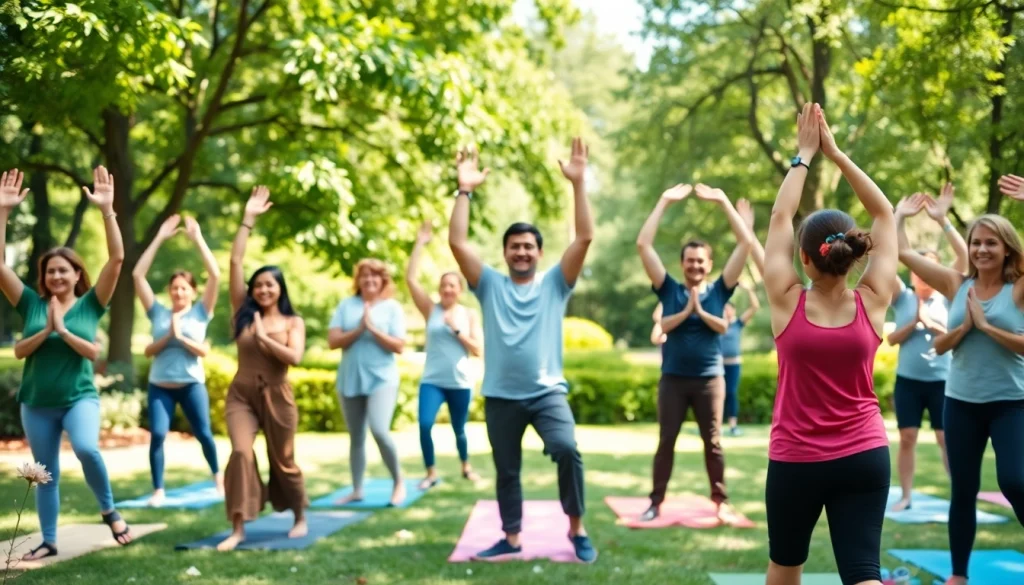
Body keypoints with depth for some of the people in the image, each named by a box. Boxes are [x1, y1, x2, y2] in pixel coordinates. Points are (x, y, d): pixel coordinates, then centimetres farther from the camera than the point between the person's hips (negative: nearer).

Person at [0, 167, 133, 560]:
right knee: (46, 475, 11)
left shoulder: (90, 303, -3)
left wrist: (107, 210, -22)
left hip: (80, 397, -3)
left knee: (86, 448, -29)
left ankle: (109, 511, -6)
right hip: (36, 402, 3)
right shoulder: (32, 304, 1)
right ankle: (49, 542, 25)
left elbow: (117, 259, -13)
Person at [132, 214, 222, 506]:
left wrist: (198, 239, -15)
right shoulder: (158, 312, 4)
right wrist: (159, 238, -8)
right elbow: (138, 275, -2)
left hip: (192, 385, -1)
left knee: (203, 434, 7)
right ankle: (158, 490, -2)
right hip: (159, 386, 1)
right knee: (157, 435, -13)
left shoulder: (200, 313, 0)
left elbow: (215, 275, -11)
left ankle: (218, 476, 33)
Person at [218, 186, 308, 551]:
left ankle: (300, 519, 31)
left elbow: (295, 357, -15)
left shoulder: (293, 322, 2)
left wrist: (264, 337, -16)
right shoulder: (244, 312, 4)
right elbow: (235, 262, -1)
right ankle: (238, 529, -15)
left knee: (283, 461, 10)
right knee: (241, 453, -18)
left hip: (276, 396, -1)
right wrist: (248, 219, -3)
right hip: (241, 394, 1)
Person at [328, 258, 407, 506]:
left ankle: (399, 481, -1)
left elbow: (399, 346, -8)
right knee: (356, 437, 11)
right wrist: (359, 329, -15)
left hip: (382, 379, -3)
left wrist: (373, 328, -16)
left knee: (380, 431, -20)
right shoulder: (346, 305, 4)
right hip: (350, 380, 3)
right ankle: (356, 490, 21)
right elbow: (333, 341, -3)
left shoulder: (393, 307, -1)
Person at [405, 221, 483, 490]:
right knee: (424, 424, -20)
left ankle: (466, 466, 41)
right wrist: (420, 244, -9)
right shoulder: (431, 310, 1)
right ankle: (431, 472, -3)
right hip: (432, 381, -1)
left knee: (459, 430, 13)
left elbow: (478, 350, -4)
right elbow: (411, 279, -8)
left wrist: (456, 329, -14)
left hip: (460, 384, 1)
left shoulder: (469, 315, 2)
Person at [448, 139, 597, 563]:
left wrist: (578, 184, -13)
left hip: (548, 392, -2)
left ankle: (577, 529, -6)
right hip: (501, 396, 2)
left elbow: (585, 238, -6)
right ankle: (511, 538, 28)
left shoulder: (554, 283, 4)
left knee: (567, 450, -23)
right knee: (506, 470, 12)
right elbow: (457, 243, -5)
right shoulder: (490, 285, 6)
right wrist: (465, 190, -10)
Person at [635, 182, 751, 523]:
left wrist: (723, 202, -6)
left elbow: (745, 243, -3)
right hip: (673, 377, 0)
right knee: (666, 441, 4)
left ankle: (721, 502, 13)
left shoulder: (718, 291, 3)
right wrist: (664, 202, -5)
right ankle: (656, 502, 10)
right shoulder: (669, 290, 3)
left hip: (710, 378, 0)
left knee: (713, 442, 6)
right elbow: (643, 245, -3)